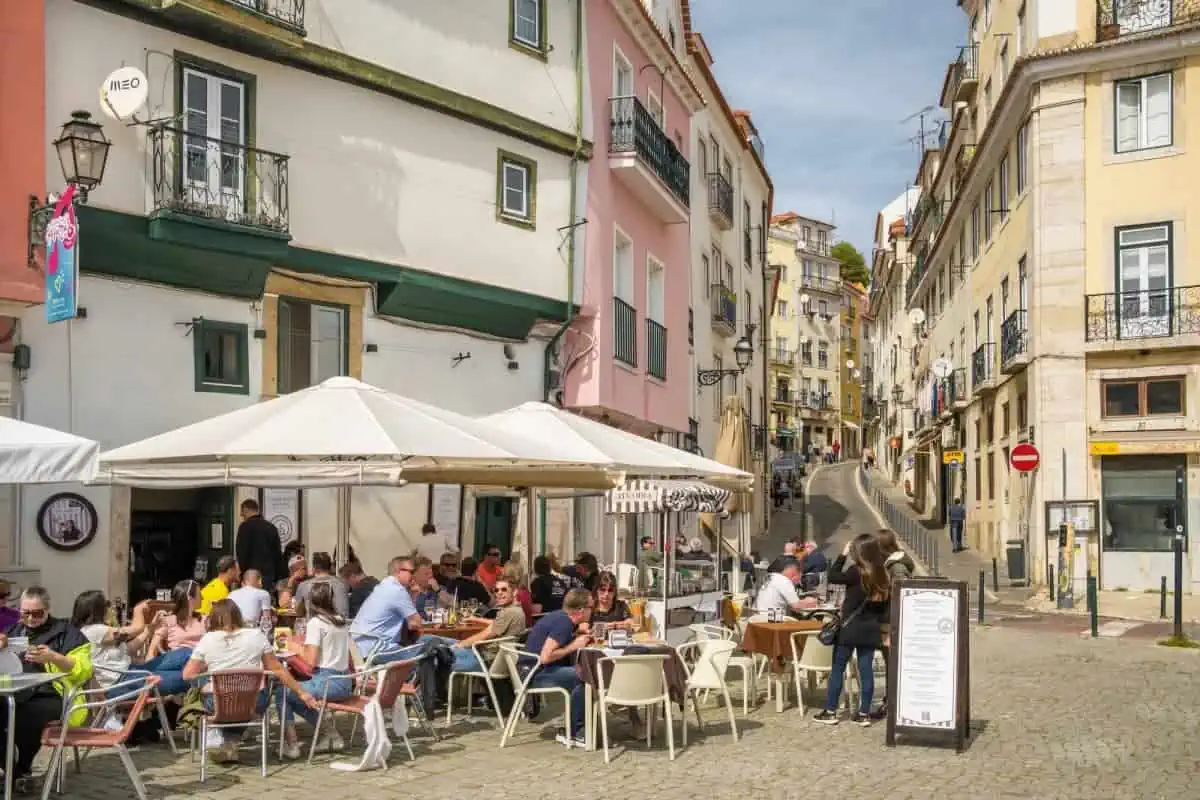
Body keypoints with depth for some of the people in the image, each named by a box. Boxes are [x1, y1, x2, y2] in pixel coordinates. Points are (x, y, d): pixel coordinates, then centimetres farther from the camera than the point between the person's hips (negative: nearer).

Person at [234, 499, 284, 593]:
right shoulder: (272, 528, 12)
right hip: (269, 574, 5)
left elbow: (241, 554, -9)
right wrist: (277, 578, 17)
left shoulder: (246, 526, -4)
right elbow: (279, 556, 14)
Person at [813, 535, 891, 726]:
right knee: (866, 670, 8)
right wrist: (879, 624, 17)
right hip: (871, 630, 5)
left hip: (851, 628, -5)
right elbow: (885, 605, 8)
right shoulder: (883, 575, 2)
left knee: (838, 669, 5)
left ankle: (830, 712, 10)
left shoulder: (856, 572, -17)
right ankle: (864, 713, 11)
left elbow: (833, 576, -8)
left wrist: (843, 555, -3)